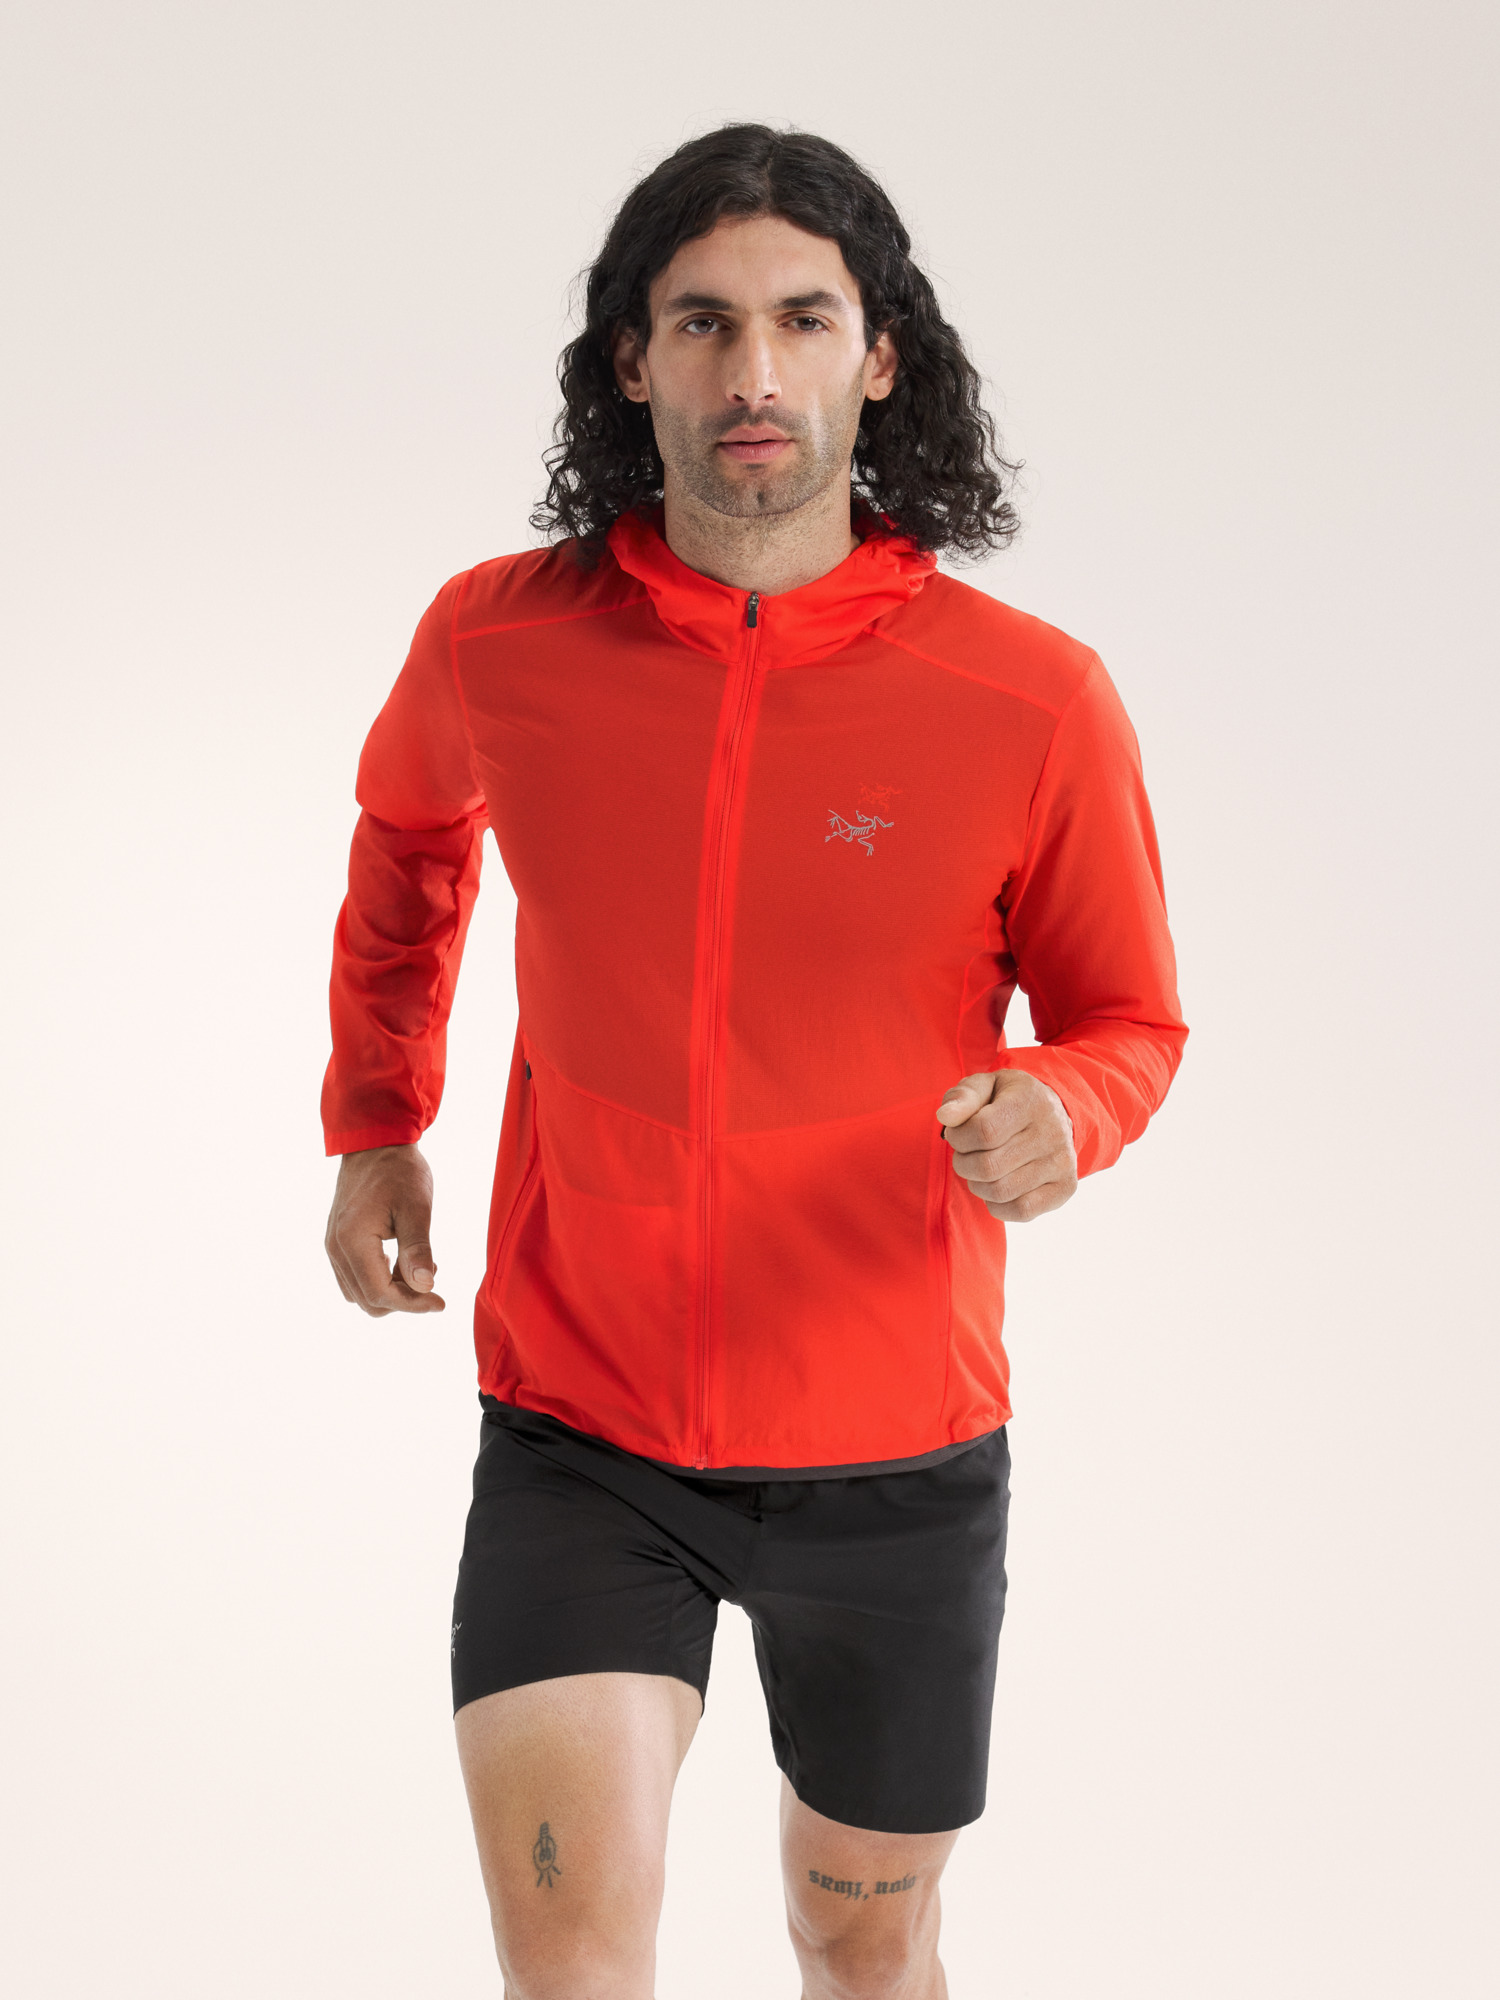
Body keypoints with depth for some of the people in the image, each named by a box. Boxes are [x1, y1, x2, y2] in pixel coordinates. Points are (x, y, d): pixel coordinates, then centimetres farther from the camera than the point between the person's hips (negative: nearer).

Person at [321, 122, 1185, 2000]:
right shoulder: (497, 640, -7)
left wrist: (1055, 1118, -22)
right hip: (576, 1437, 0)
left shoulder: (1034, 699, -13)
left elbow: (1128, 1021, 0)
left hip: (896, 1455, 0)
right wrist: (375, 1120, 19)